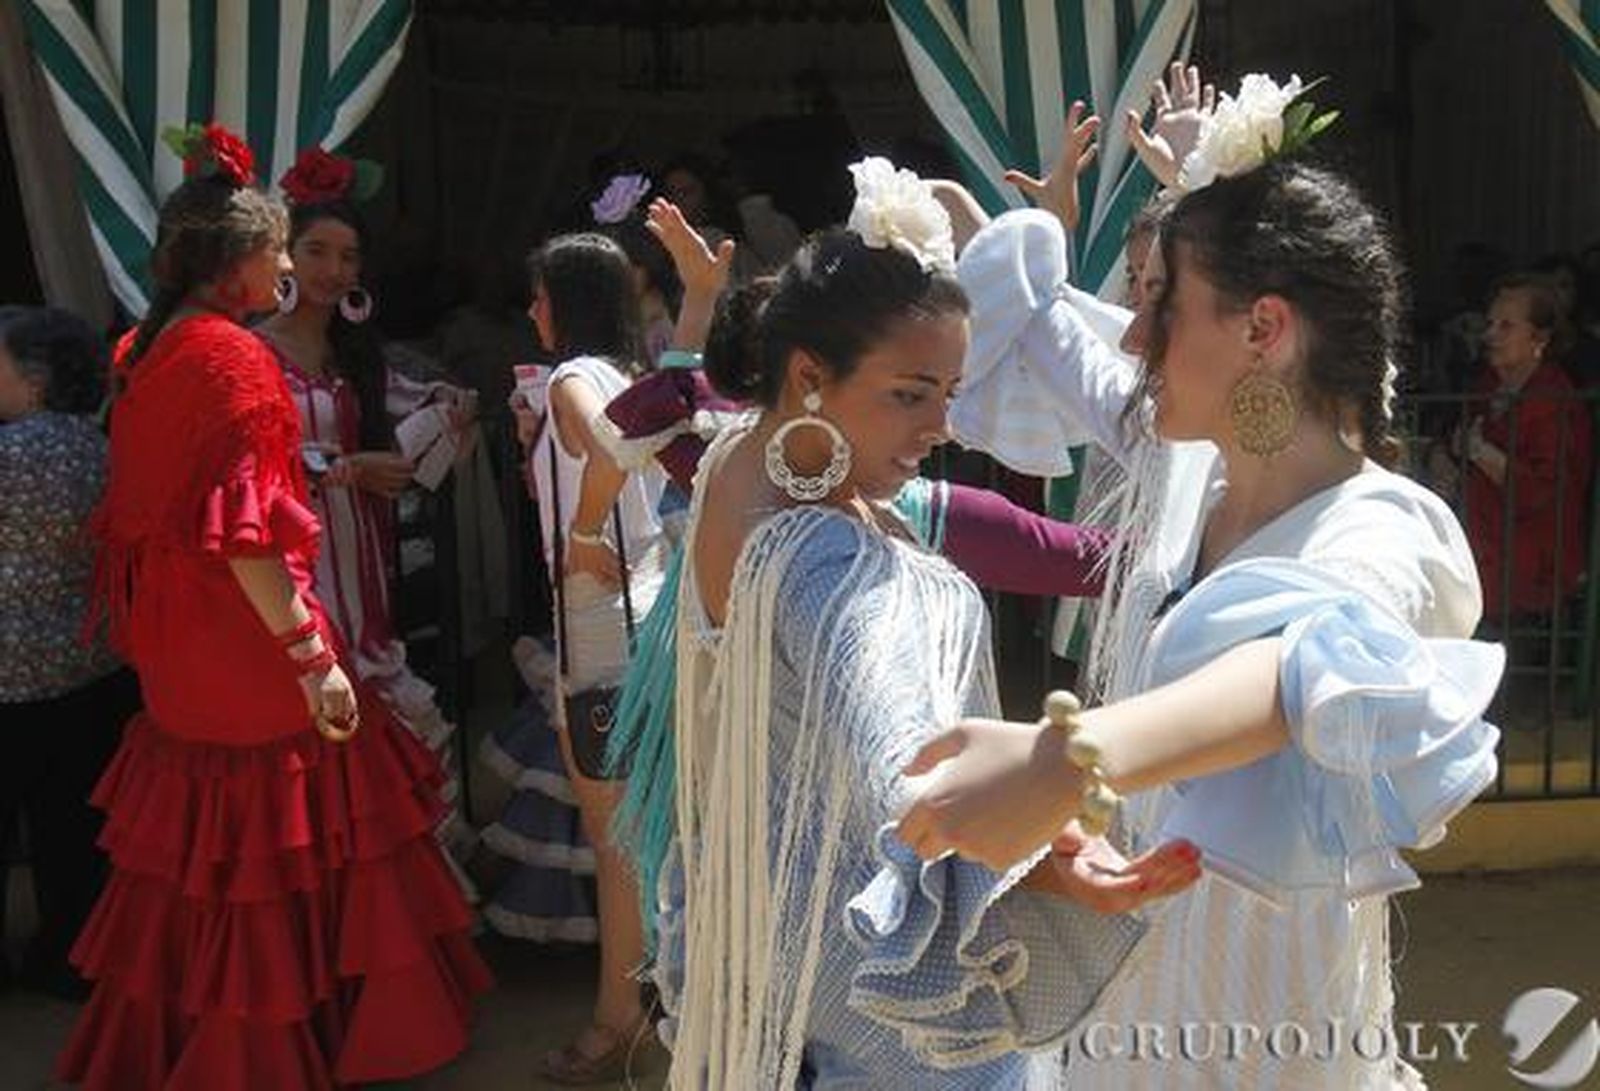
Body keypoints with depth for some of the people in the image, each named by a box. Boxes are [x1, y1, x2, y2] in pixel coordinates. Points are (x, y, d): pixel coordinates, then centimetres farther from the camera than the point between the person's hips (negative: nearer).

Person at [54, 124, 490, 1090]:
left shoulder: (152, 350, 8)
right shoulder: (231, 357, -17)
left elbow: (150, 506, 14)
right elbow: (244, 532, -23)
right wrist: (313, 656, -22)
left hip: (181, 647, 9)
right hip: (247, 640, -9)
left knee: (209, 838, 20)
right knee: (281, 841, 4)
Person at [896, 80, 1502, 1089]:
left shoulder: (1375, 537, -26)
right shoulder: (1192, 462, -4)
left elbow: (1329, 656, -51)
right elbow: (1052, 341, 16)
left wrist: (1073, 759, -67)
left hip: (1260, 1008, -6)